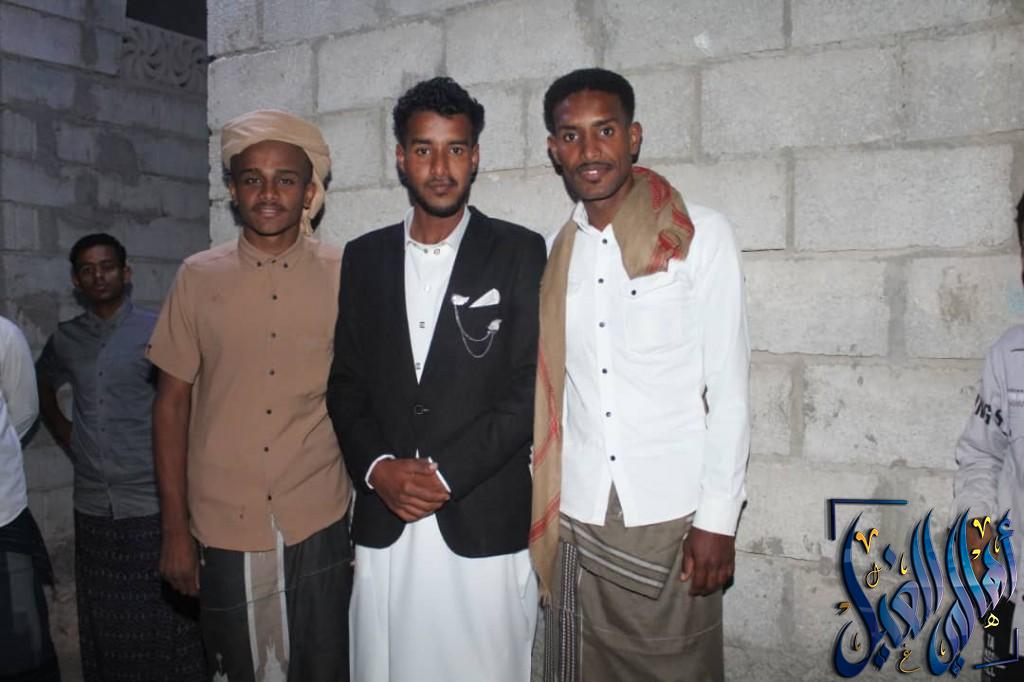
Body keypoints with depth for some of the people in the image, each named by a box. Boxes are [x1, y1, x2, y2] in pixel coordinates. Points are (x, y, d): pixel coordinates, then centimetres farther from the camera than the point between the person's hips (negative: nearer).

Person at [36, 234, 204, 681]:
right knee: (104, 624, 14)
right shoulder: (65, 340, 9)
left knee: (164, 622, 2)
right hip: (93, 508, 4)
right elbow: (42, 387, 28)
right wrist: (65, 435, 15)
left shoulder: (155, 331, -6)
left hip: (152, 504, -4)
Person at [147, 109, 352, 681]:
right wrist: (175, 529, 1)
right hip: (222, 530, 1)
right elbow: (173, 402, 3)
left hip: (318, 527, -1)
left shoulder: (344, 275, -2)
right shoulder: (199, 277, 0)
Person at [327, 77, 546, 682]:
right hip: (384, 526, 3)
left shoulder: (520, 252, -1)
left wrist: (445, 473, -11)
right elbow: (346, 381, 10)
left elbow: (532, 386, -6)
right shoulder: (364, 257, 10)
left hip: (485, 526, -3)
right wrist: (378, 468, -5)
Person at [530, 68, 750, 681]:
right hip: (578, 517, 3)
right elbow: (552, 391, 10)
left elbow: (729, 389, -5)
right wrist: (543, 508, 7)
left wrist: (717, 519, -9)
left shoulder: (701, 236, -4)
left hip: (672, 516, -3)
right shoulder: (556, 252, 7)